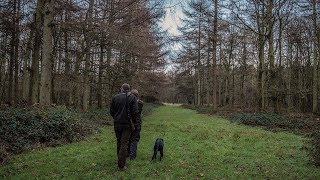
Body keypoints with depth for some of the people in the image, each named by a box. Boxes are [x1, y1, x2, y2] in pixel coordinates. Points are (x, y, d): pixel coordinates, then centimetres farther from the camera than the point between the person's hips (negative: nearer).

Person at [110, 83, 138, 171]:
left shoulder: (115, 97, 0)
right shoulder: (132, 98, -7)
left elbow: (111, 111, 3)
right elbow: (135, 112, -13)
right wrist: (133, 121, 2)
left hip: (117, 123, 3)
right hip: (127, 124, -3)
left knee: (119, 141, 21)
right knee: (124, 143, 1)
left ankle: (119, 157, 37)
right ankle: (121, 165, 2)